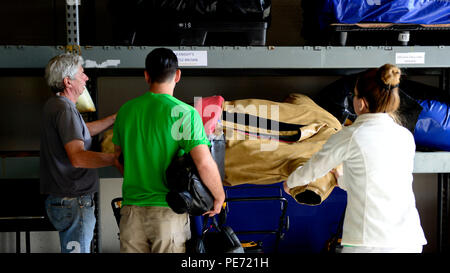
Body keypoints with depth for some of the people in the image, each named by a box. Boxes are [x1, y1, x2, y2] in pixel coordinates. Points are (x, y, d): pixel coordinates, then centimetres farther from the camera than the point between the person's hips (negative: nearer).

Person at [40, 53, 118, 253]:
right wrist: (117, 158, -25)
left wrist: (116, 117, 26)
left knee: (70, 247, 18)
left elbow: (85, 130, 28)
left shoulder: (54, 105, 14)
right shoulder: (65, 109, -18)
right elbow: (78, 158, -27)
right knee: (77, 249, -4)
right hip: (73, 201, -10)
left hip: (60, 198, 10)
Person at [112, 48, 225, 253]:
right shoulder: (184, 113, -11)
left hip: (131, 208, 4)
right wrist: (219, 197, -3)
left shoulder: (126, 110, 4)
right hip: (169, 212, -4)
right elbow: (204, 163, -18)